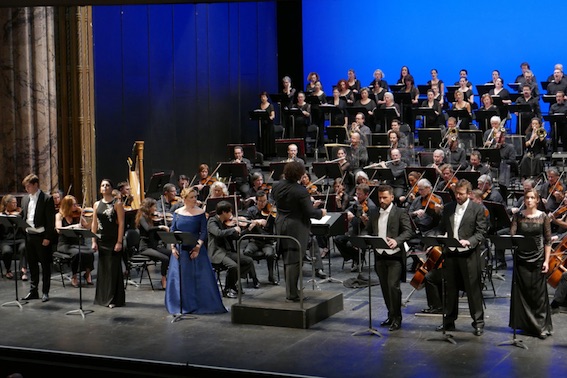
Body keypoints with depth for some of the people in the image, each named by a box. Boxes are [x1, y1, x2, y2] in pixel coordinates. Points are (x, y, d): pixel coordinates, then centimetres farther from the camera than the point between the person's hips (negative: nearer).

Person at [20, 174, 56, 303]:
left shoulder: (47, 199, -9)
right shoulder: (25, 199, 11)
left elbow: (51, 220, -11)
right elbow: (23, 216, 15)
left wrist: (48, 238, -15)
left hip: (42, 236, -6)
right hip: (28, 235, 6)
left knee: (45, 265, 3)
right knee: (32, 264, 12)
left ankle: (45, 292, 10)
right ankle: (33, 291, 20)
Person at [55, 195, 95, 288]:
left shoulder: (77, 215, 10)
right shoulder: (59, 216, 3)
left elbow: (88, 227, 2)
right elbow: (59, 229, -13)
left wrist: (82, 217, -9)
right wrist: (73, 226, -22)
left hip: (78, 243, 2)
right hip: (65, 244, -2)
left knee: (90, 252, -28)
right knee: (76, 253, -34)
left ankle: (87, 273, -3)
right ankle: (74, 276, -12)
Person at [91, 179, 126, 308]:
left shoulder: (117, 204, -5)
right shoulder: (97, 204, 9)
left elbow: (121, 224, -9)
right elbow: (94, 224, 10)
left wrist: (119, 242, -15)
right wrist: (94, 241, 2)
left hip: (113, 241, -5)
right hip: (101, 240, 5)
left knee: (114, 269, -2)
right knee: (102, 268, 9)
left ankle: (115, 299, 4)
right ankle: (103, 298, 17)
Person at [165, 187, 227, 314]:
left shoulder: (200, 213, -1)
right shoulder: (177, 213, 5)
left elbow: (203, 232, -5)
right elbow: (172, 231, 6)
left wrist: (198, 246, -17)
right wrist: (173, 247, -6)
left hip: (195, 249, -2)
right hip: (180, 250, 2)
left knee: (200, 277, -4)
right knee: (179, 278, 7)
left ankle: (203, 304, 4)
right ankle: (181, 304, 19)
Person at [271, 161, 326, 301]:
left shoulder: (277, 187, -1)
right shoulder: (301, 191, -21)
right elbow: (310, 212, -18)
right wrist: (321, 212, 2)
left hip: (281, 226, 7)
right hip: (296, 228, -7)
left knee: (287, 259, 18)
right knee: (294, 261, -2)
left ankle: (290, 290, 28)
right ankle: (292, 294, 1)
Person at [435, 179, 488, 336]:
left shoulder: (477, 209, -3)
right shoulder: (448, 208, 11)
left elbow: (481, 233, -8)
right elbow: (442, 229, 15)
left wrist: (468, 242, -24)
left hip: (469, 255, -5)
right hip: (451, 254, 5)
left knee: (473, 289, 0)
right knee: (450, 289, 12)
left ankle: (478, 322, 9)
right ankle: (449, 321, 22)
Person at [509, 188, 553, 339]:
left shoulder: (543, 217, -1)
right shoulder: (518, 216, 3)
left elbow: (548, 241, 0)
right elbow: (512, 235, -6)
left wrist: (546, 260, -5)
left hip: (537, 259, -2)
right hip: (521, 258, 2)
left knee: (539, 293, -1)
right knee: (521, 292, 5)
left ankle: (542, 326, 6)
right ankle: (526, 324, 17)